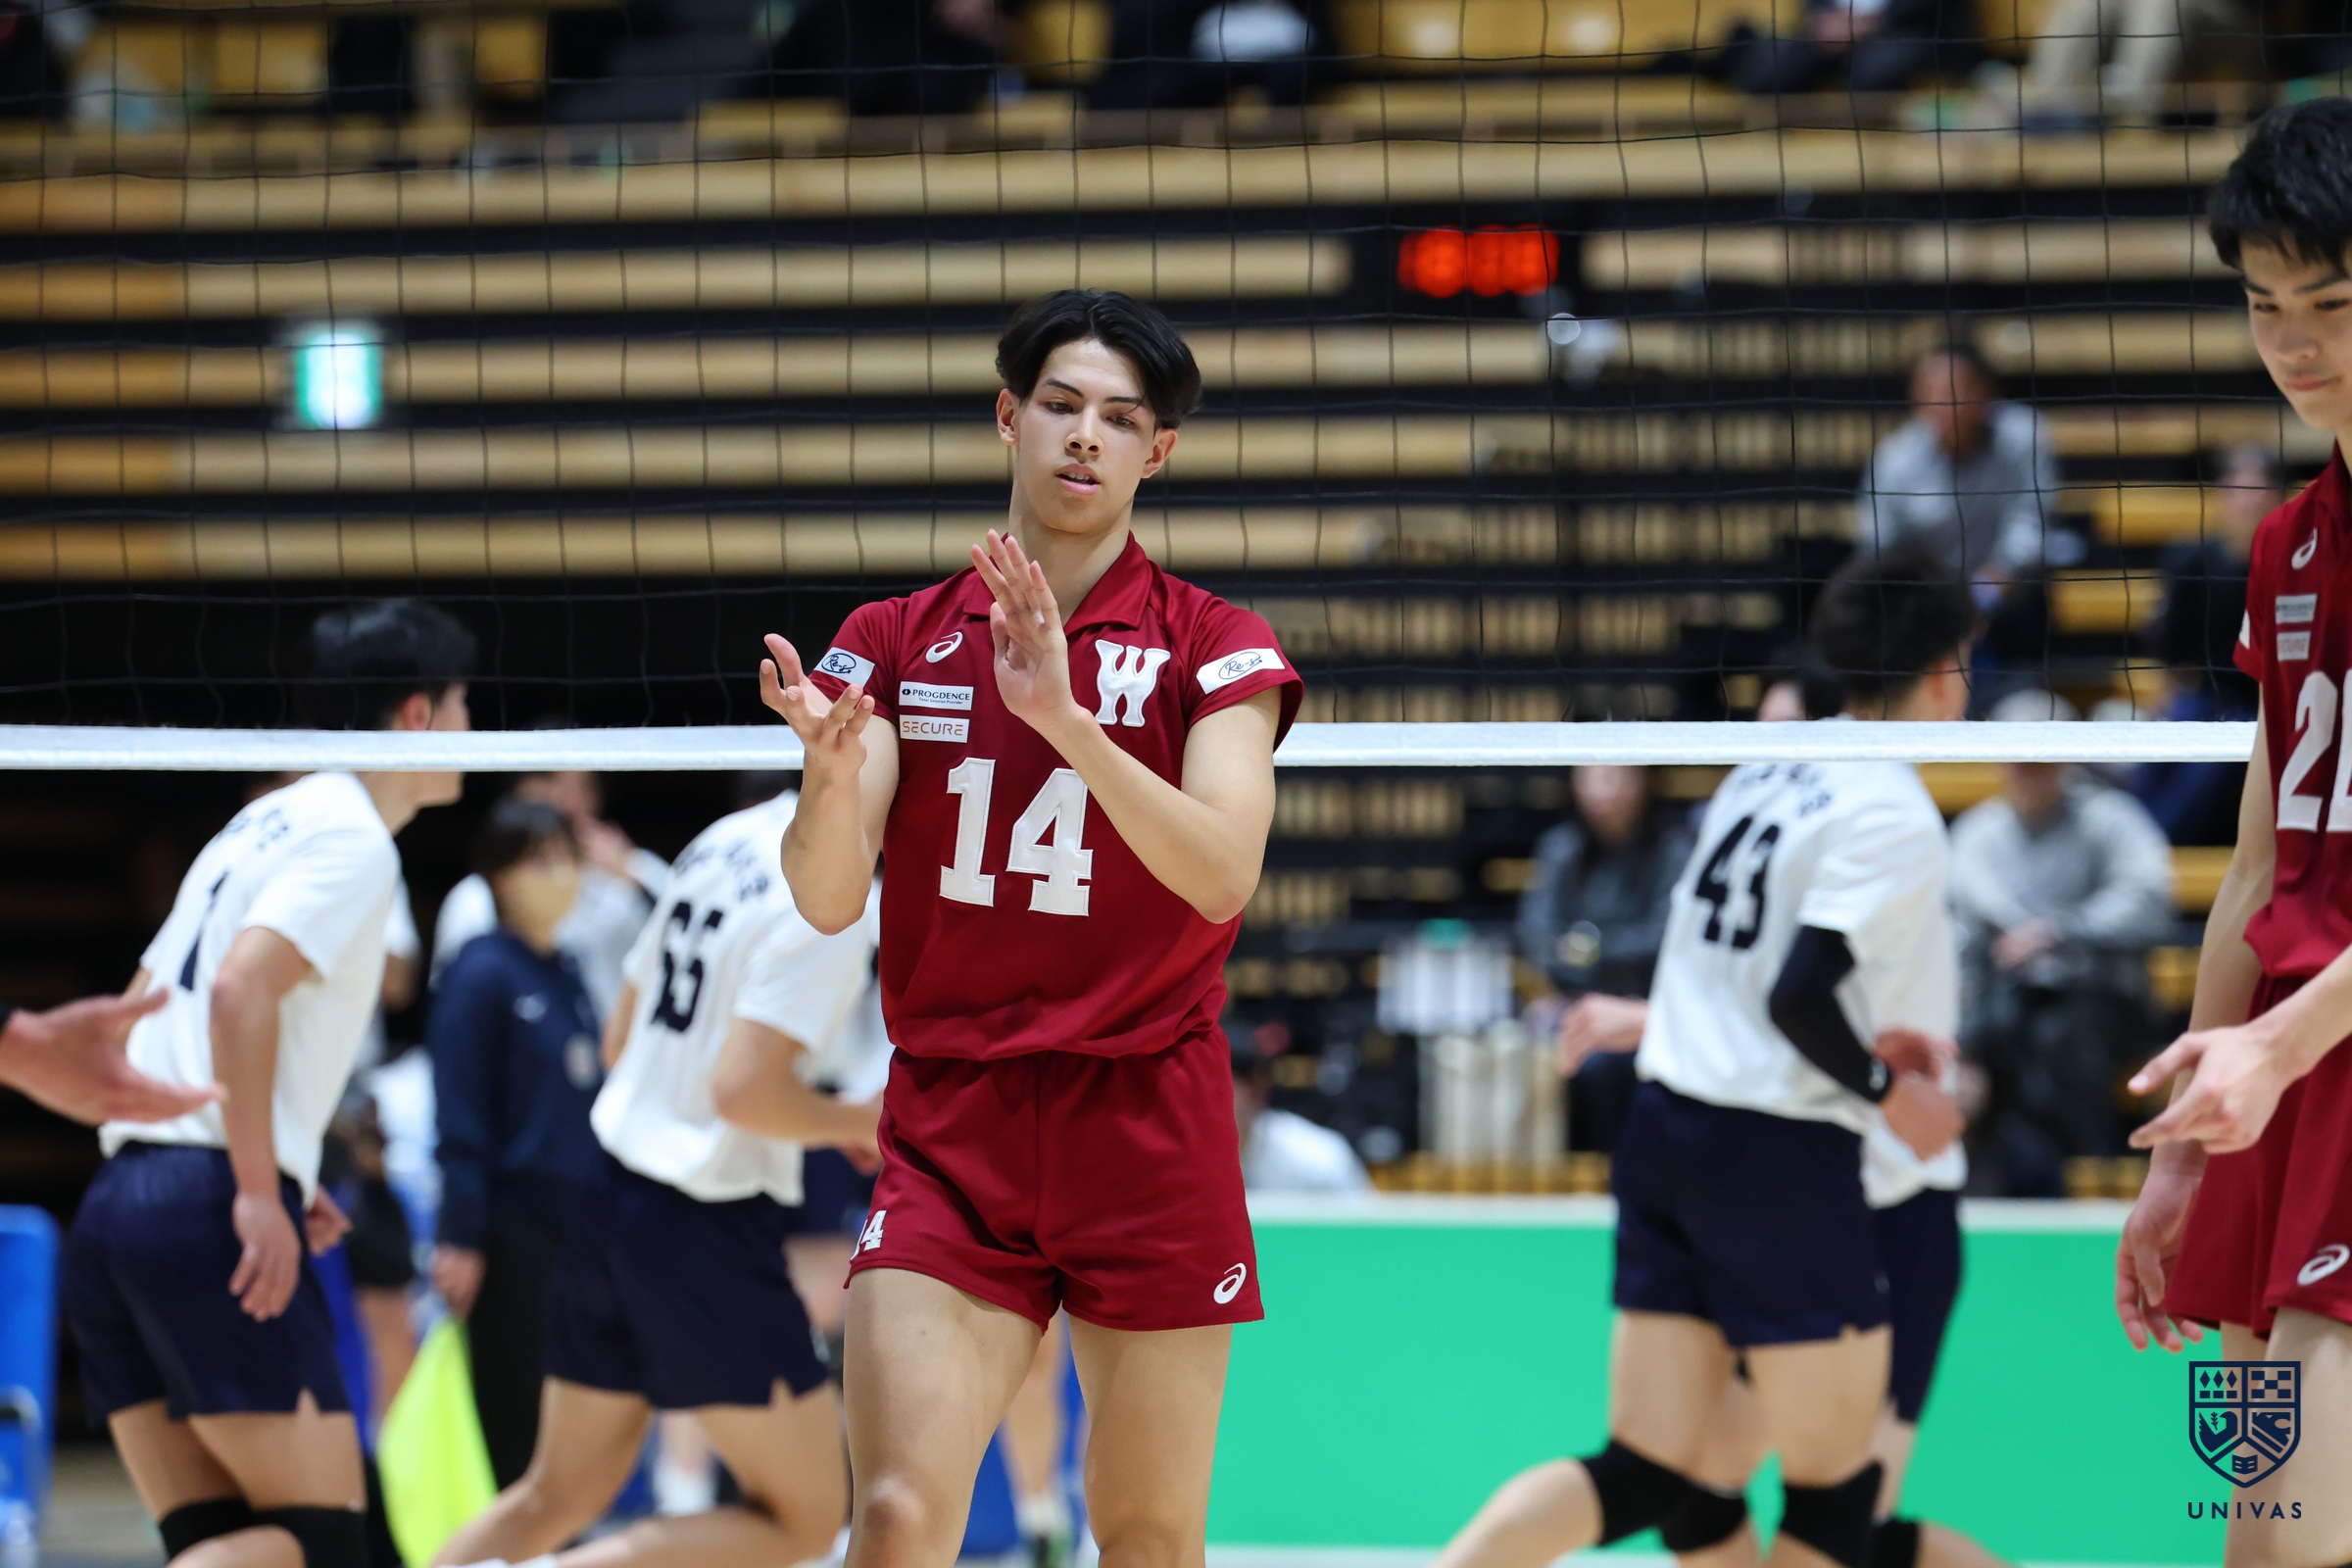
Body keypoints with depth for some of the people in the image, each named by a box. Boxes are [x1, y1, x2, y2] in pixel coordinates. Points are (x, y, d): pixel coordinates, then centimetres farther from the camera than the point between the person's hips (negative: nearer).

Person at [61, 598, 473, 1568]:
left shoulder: (265, 826, 24)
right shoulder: (352, 838, -4)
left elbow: (133, 1018, 26)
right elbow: (240, 989, -19)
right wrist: (260, 1190, -18)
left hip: (117, 1198, 9)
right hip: (207, 1209, -9)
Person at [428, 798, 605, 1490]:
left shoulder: (567, 976, 14)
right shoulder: (483, 972, -8)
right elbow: (461, 1119, -13)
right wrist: (460, 1236, -17)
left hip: (576, 1225, 7)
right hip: (513, 1233, -7)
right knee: (518, 1430, -6)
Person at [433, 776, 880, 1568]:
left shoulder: (725, 842, 9)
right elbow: (744, 1091, -25)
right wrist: (860, 1121, -6)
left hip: (615, 1198, 9)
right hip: (709, 1230, -8)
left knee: (557, 1495, 19)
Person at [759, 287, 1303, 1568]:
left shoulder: (1215, 647, 2)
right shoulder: (896, 642, 6)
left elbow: (1222, 872, -15)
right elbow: (827, 900, -3)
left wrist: (1064, 716, -27)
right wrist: (831, 771, -25)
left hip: (1153, 1130, -1)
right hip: (949, 1136, 1)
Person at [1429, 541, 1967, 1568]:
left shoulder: (1763, 776, 12)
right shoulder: (1896, 819, -13)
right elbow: (1798, 994, -22)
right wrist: (1887, 1092, -7)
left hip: (1665, 1126, 8)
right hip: (1782, 1155, -8)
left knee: (1646, 1478, 8)